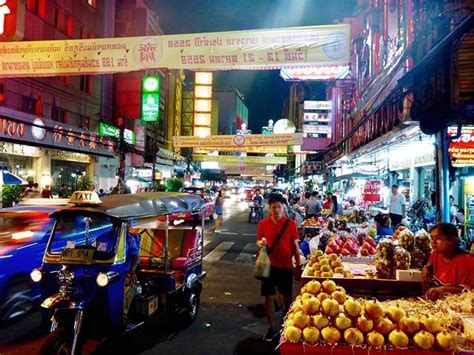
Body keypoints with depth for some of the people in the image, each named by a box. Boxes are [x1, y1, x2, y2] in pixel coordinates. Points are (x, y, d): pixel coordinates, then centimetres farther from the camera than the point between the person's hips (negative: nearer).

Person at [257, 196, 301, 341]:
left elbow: (295, 245, 1)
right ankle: (272, 328, 22)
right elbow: (259, 242, 7)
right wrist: (260, 243, -17)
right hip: (269, 265, 1)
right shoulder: (263, 223, -2)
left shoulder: (291, 224, -5)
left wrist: (298, 264, 1)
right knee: (268, 296, 6)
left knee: (287, 297, 9)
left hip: (286, 266, -1)